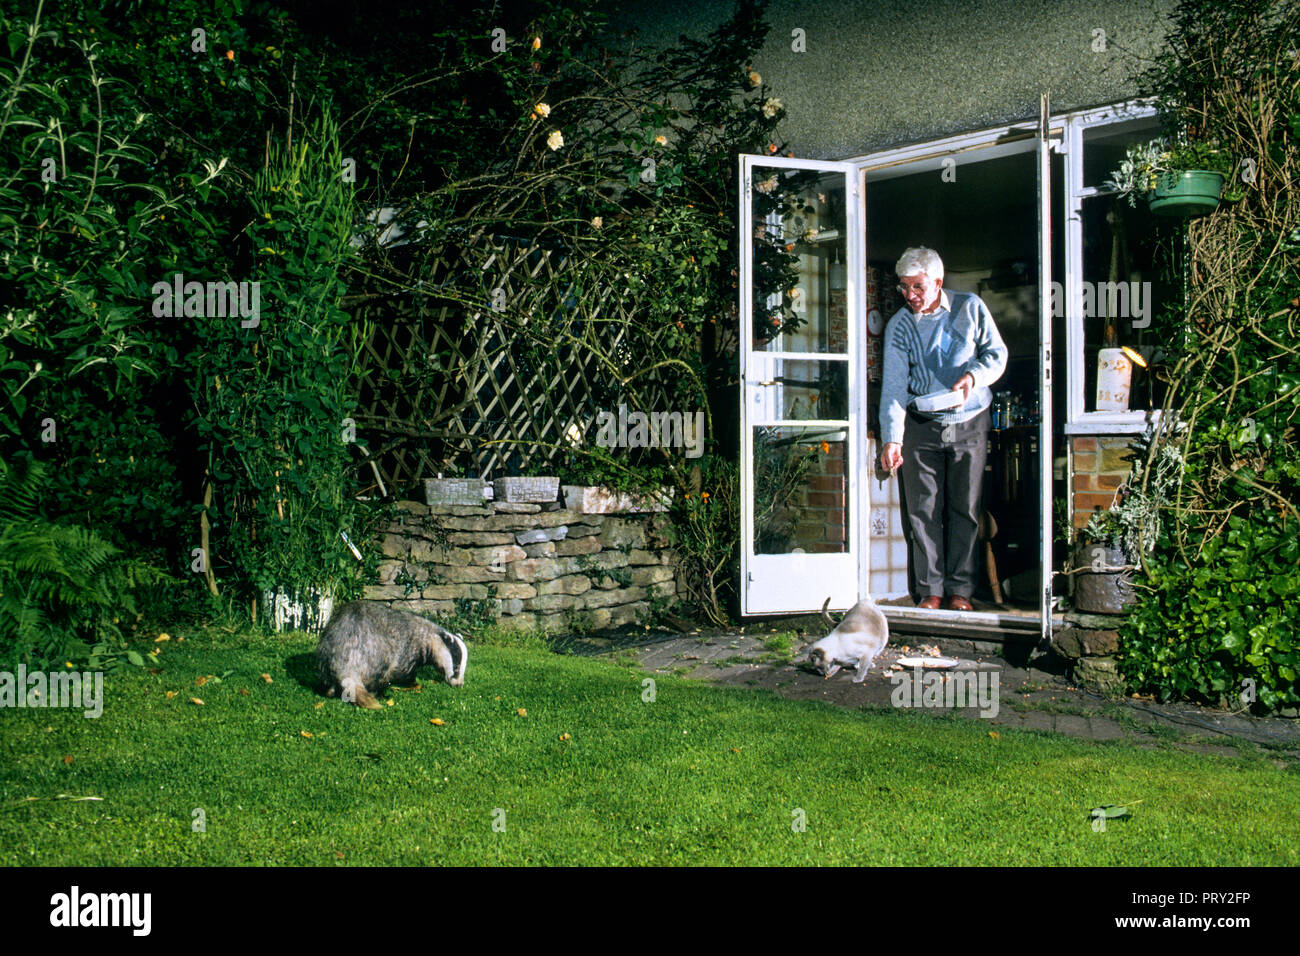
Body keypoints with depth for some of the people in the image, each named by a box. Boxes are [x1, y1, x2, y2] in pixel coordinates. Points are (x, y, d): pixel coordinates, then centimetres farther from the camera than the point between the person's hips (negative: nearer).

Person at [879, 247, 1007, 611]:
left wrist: (973, 376, -20)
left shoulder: (970, 308, -1)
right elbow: (893, 385, -10)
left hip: (970, 423, 0)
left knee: (965, 509, 4)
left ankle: (960, 589, 14)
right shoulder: (899, 325, -2)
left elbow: (997, 353, 3)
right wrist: (892, 439, -22)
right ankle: (930, 589, 9)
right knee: (923, 510, 0)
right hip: (921, 426, 0)